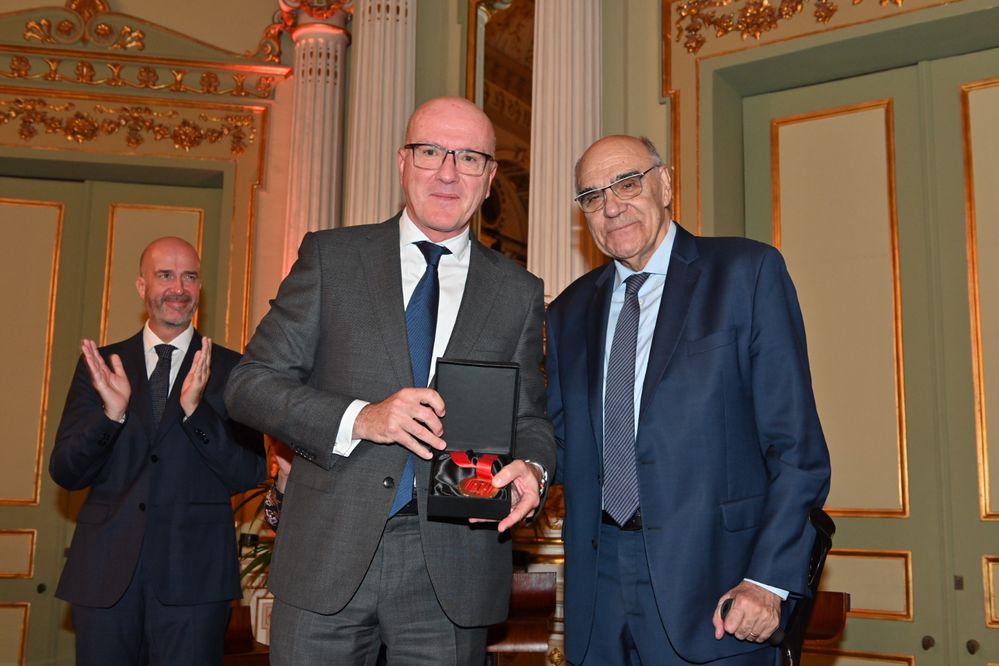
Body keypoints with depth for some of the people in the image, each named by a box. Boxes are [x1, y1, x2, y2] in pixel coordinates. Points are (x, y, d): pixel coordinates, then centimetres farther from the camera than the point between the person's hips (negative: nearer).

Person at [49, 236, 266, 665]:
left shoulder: (231, 370, 2)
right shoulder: (100, 364, 8)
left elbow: (250, 474, -4)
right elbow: (64, 473, 4)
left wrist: (195, 410, -18)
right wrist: (111, 413, -14)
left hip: (194, 570, -2)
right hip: (105, 570, 2)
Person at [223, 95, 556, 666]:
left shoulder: (520, 293, 9)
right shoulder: (330, 257, 4)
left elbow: (530, 418, 11)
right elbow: (250, 383, -1)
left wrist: (532, 469, -12)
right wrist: (359, 419, -16)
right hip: (328, 555, -1)